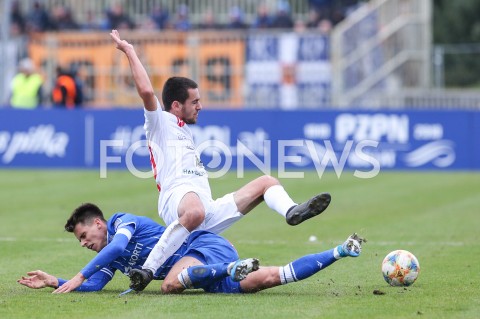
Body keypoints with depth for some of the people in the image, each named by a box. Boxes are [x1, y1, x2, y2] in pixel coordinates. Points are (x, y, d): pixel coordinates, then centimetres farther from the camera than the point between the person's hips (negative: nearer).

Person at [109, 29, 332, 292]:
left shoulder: (185, 132, 37)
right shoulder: (160, 123, 11)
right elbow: (146, 91, -8)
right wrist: (129, 51, -3)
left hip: (209, 213, 9)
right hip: (178, 195, -9)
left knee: (266, 182, 6)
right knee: (195, 211, -45)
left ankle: (292, 212, -29)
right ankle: (147, 270, -44)